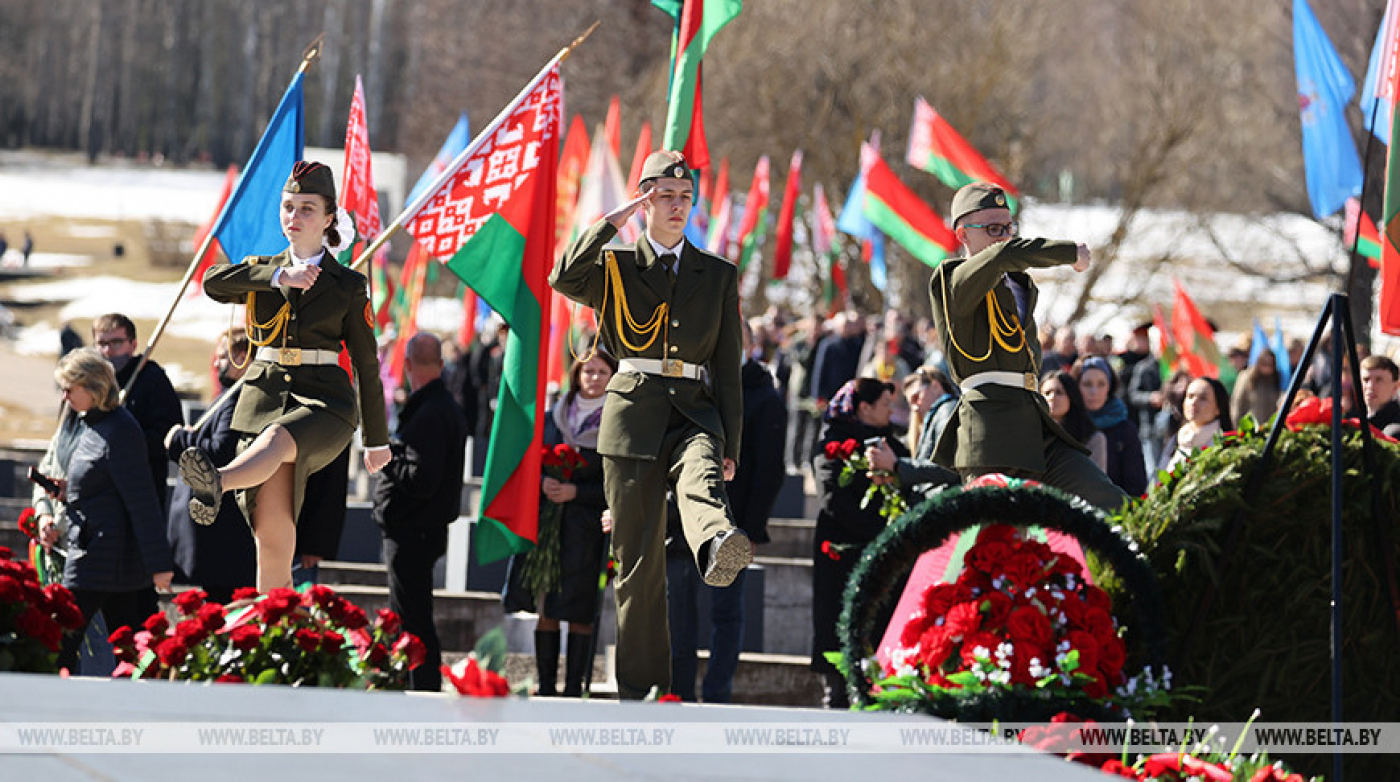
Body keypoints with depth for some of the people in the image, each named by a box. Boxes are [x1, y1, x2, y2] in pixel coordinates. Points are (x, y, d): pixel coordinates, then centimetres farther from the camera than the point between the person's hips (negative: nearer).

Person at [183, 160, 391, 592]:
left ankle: (216, 484, -68)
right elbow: (213, 281, -5)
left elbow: (366, 364, 11)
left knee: (277, 437, -40)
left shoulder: (348, 286, 9)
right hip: (266, 397, 3)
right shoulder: (261, 270, 16)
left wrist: (377, 440, 14)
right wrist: (278, 276, -13)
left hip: (325, 403, -3)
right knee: (272, 537, -9)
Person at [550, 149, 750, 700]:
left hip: (695, 412, 0)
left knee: (701, 479, -36)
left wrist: (730, 445, 6)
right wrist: (614, 221, -8)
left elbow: (728, 367, 13)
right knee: (639, 558, -2)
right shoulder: (615, 266, 11)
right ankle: (640, 688, 4)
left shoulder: (719, 276, 15)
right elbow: (564, 279, -12)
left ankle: (719, 549, -70)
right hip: (634, 412, 0)